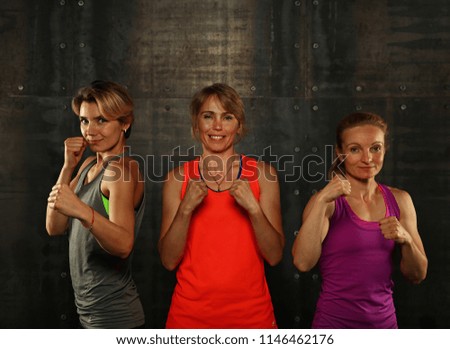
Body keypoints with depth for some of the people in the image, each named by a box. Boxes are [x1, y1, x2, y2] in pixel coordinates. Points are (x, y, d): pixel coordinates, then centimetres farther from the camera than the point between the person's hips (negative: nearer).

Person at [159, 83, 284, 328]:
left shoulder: (262, 174, -2)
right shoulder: (178, 178, -2)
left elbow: (274, 256, -6)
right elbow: (169, 260, -5)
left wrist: (253, 208, -20)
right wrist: (186, 208, -19)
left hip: (251, 312, 0)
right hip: (191, 314, 0)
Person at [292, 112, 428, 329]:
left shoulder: (399, 200, 1)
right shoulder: (328, 203, -11)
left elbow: (417, 275, 3)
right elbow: (303, 263, -25)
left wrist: (406, 240, -15)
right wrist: (321, 200, -29)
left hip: (385, 319, 4)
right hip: (335, 321, -4)